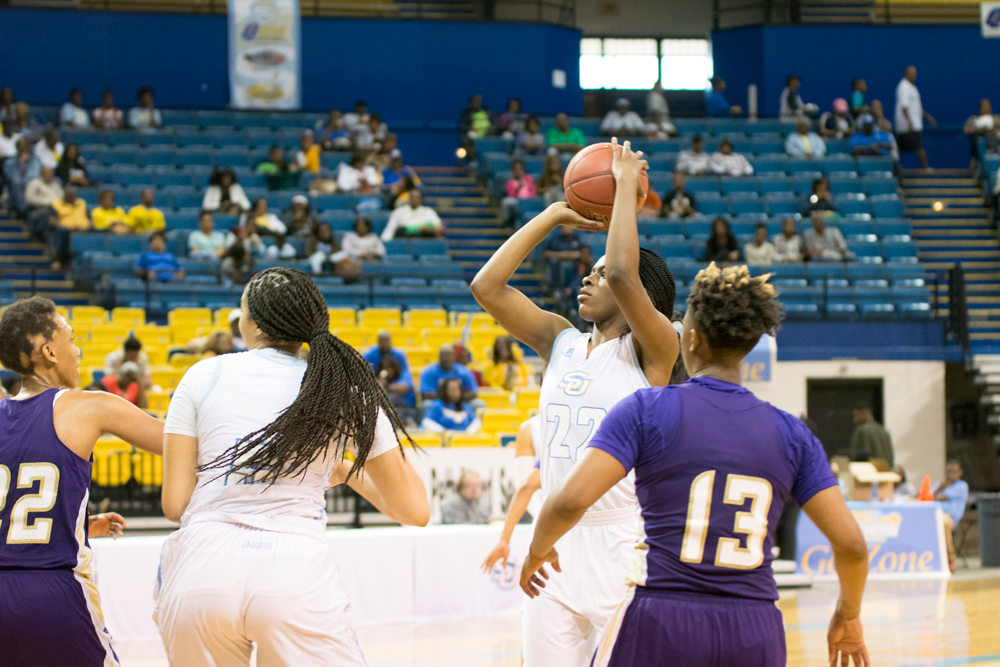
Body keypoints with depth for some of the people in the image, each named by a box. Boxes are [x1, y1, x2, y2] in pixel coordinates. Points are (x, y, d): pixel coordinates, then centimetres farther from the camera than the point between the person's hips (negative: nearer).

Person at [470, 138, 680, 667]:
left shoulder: (651, 350, -5)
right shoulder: (561, 342, 11)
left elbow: (622, 273, -22)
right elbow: (487, 286, 5)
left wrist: (626, 184, -11)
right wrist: (554, 216, 7)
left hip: (623, 545, -6)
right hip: (556, 543, 6)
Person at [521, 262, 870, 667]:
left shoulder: (647, 410, -3)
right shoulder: (789, 434, 7)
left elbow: (571, 501, -13)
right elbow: (850, 543, 4)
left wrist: (538, 550, 7)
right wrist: (848, 616, 21)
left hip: (661, 623, -3)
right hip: (755, 633, 3)